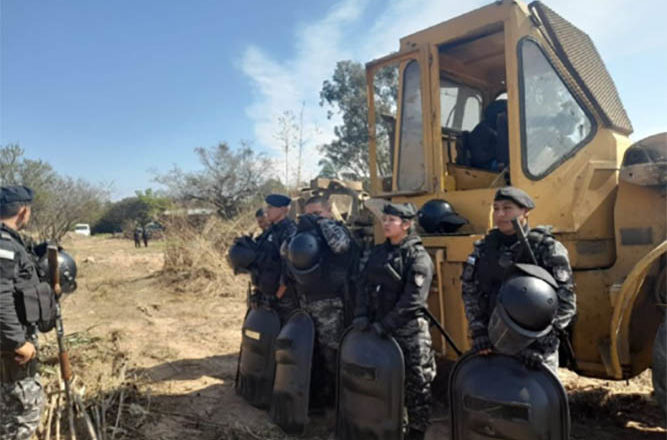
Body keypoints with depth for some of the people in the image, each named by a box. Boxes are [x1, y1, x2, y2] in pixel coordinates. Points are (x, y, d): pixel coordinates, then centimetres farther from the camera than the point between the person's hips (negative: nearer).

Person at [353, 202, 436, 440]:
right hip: (379, 329, 6)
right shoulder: (378, 252, 8)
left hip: (410, 332, -6)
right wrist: (362, 315, -8)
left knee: (416, 385, 6)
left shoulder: (418, 257, -12)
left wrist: (385, 325, -19)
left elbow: (412, 300, -19)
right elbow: (365, 285, 6)